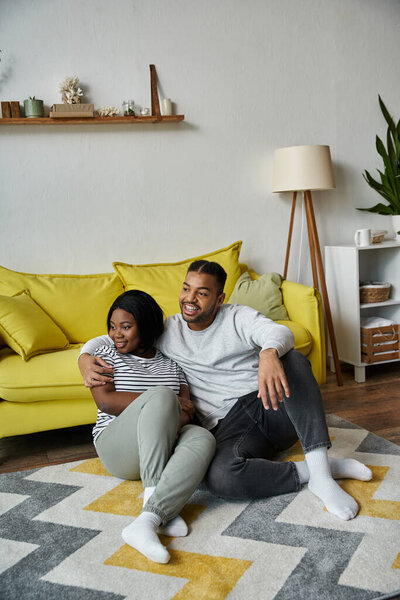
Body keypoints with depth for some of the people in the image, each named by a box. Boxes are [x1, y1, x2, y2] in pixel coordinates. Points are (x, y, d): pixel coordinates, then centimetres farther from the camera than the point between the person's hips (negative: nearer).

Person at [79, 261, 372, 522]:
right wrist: (85, 359, -10)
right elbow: (107, 340, 15)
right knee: (220, 477, -35)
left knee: (293, 360, -31)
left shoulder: (238, 318, 2)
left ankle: (319, 470, -33)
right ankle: (316, 470, -20)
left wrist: (269, 352, -46)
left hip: (274, 409, 0)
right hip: (230, 427, 0)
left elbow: (280, 332, -20)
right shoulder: (167, 331, 9)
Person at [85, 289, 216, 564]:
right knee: (161, 396, -32)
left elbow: (187, 408, 7)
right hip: (116, 446, -3)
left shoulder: (170, 363, 17)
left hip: (163, 444, 3)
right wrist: (165, 404, -11)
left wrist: (172, 420, -18)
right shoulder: (107, 354, 9)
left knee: (203, 438, -31)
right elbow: (105, 401, -7)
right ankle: (161, 507, -38)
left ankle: (146, 521, -46)